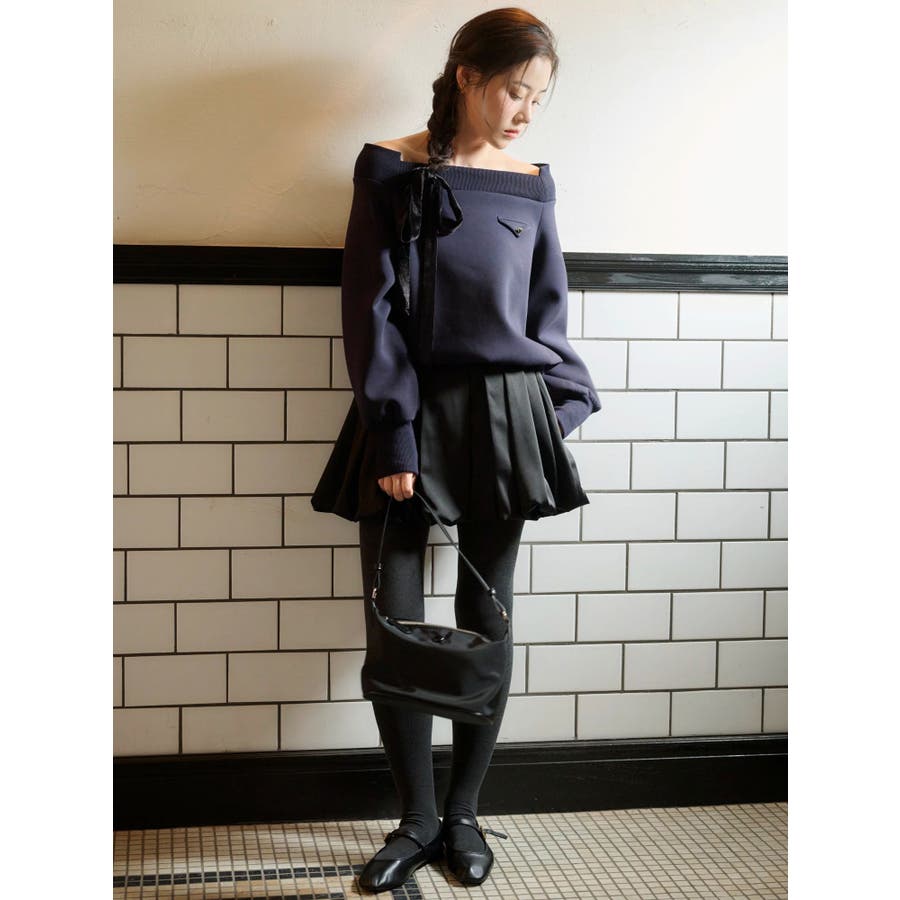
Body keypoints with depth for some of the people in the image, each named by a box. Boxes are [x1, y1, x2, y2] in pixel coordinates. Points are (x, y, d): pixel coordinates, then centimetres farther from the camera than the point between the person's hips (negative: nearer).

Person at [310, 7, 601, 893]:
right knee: (395, 622, -3)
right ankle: (417, 817, 13)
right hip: (407, 416, -2)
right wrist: (395, 430, -11)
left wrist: (557, 413, 4)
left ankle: (464, 812, 19)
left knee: (486, 618, 4)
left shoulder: (532, 184, 9)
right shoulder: (390, 171, 1)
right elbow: (371, 306, -4)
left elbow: (549, 312, 13)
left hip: (503, 420, 2)